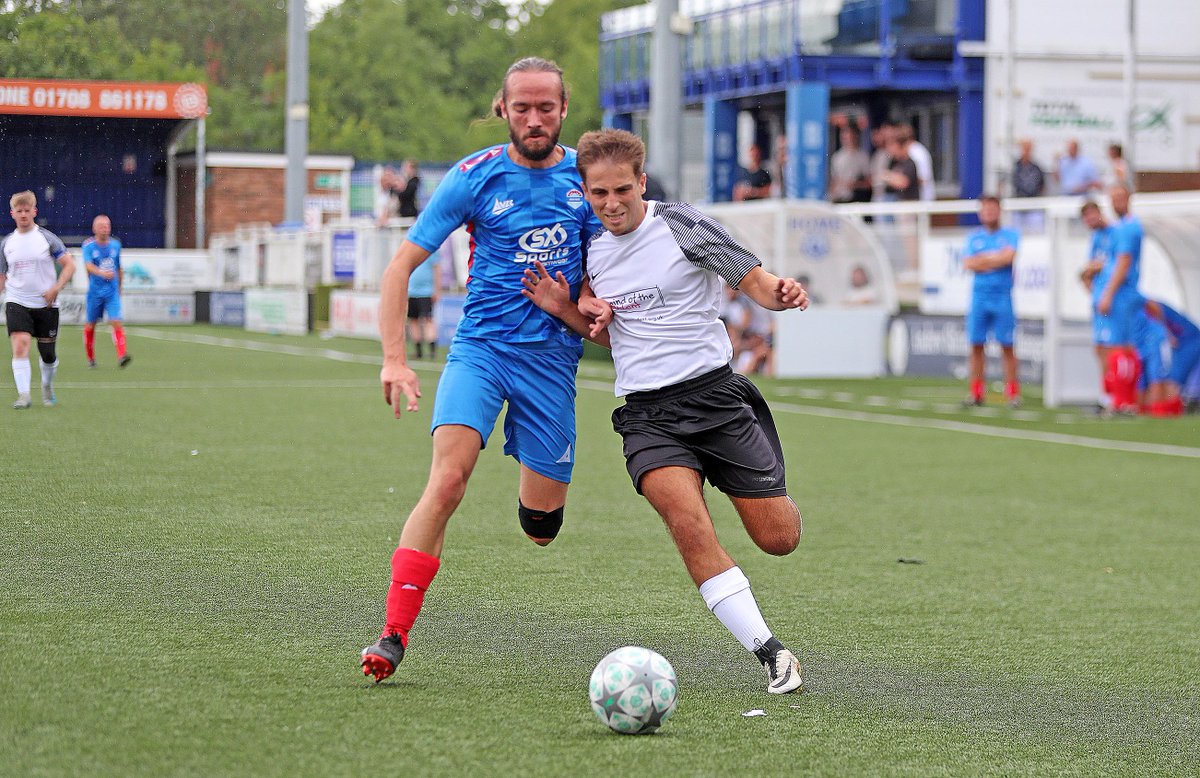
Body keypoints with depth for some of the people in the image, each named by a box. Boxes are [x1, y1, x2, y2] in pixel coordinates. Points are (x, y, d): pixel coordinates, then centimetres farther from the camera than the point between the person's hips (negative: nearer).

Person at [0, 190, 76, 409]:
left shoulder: (47, 238, -2)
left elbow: (69, 265, -4)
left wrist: (56, 288, -16)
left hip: (46, 305, -1)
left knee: (47, 353, 8)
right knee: (20, 346, -20)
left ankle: (47, 386, 37)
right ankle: (23, 395, -22)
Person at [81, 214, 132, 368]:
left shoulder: (115, 245, 5)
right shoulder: (88, 246, -8)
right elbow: (88, 266, -25)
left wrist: (119, 287, 23)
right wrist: (102, 273, -43)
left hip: (112, 292, 2)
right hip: (95, 291, -2)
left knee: (116, 322, -14)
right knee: (91, 325, 9)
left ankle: (121, 356, -24)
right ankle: (90, 358, 26)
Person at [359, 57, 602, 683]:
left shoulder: (586, 175, 3)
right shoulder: (474, 176, -5)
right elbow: (401, 266, -2)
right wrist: (395, 360, -11)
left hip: (553, 355, 2)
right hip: (480, 344, -2)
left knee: (543, 526, 4)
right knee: (448, 478, -25)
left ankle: (534, 490, 43)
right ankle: (393, 635, -23)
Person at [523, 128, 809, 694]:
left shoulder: (680, 225, -6)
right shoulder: (591, 249, 9)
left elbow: (754, 282, -5)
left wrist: (780, 292, -27)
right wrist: (566, 310, 3)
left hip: (713, 393, -2)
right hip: (647, 413, 2)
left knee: (778, 539, -1)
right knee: (688, 521, -25)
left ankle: (772, 499, 39)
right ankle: (769, 651, -19)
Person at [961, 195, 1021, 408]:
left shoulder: (1010, 235, 6)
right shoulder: (974, 237, 13)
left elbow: (1008, 257, -11)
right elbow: (968, 263, 0)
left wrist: (983, 259, -4)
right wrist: (996, 259, -5)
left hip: (1002, 296, -3)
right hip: (979, 295, 3)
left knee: (1007, 346, -4)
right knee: (976, 345, 1)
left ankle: (1012, 392, -1)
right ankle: (976, 392, 6)